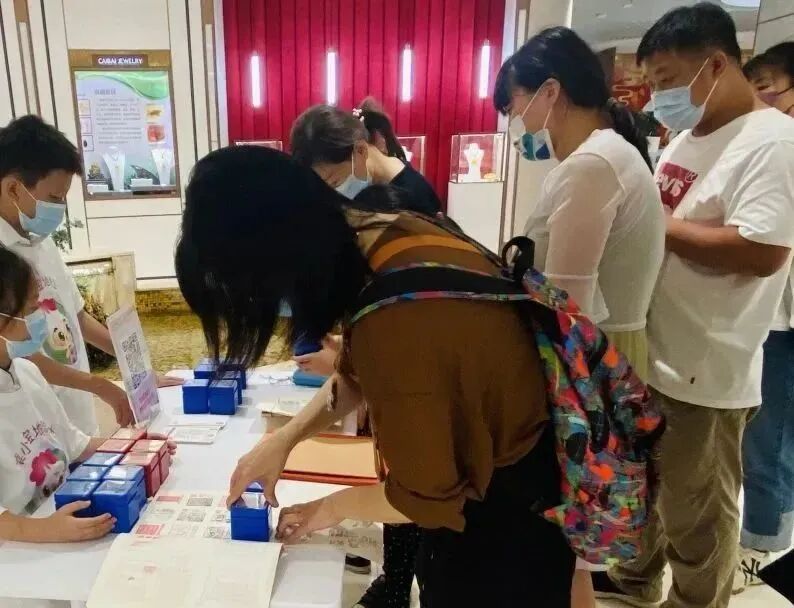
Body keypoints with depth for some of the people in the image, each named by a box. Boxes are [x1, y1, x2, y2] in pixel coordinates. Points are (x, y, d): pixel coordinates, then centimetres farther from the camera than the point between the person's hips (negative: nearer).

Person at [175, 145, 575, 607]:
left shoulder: (395, 323, -37)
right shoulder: (389, 230, -10)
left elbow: (424, 497, -22)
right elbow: (360, 373, 6)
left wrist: (335, 507, -5)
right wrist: (283, 439, 1)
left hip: (504, 511, -8)